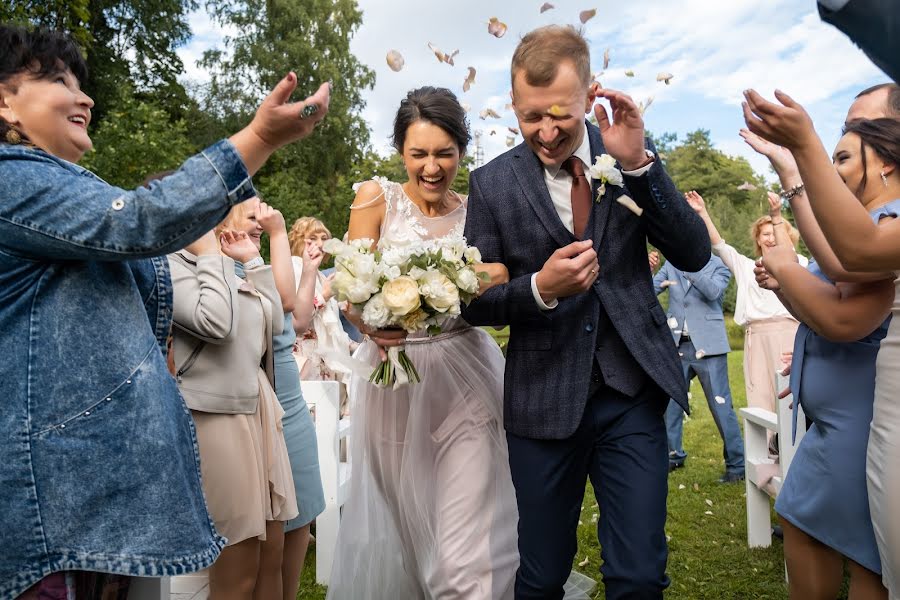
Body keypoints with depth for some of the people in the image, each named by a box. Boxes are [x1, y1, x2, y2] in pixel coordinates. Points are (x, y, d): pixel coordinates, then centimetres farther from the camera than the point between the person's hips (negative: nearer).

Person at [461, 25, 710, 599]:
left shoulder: (629, 156, 0)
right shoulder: (492, 183, -3)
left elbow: (694, 255, -6)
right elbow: (475, 303, -1)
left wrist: (638, 163, -18)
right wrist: (539, 288, -21)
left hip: (633, 394, 1)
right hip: (543, 401, 0)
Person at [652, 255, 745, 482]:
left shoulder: (719, 265, 0)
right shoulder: (671, 264, 10)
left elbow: (713, 291, -19)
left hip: (707, 346, -4)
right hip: (677, 346, 4)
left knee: (721, 406, -2)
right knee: (670, 403, 10)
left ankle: (737, 464, 9)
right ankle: (673, 455, 26)